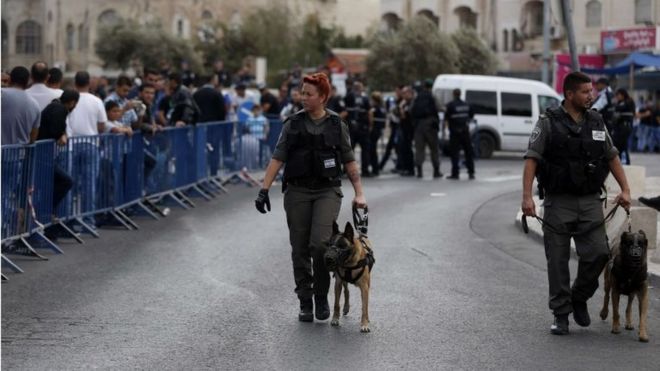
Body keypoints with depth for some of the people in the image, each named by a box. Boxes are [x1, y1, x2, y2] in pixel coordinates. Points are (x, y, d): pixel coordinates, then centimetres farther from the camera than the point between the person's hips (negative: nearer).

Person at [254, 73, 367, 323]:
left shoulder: (337, 125, 4)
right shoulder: (293, 124, 5)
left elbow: (349, 162, 7)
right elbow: (277, 158, 2)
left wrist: (359, 193, 0)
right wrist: (264, 190, -6)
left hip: (328, 191, -2)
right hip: (297, 192, 2)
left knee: (320, 243, -18)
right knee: (300, 249, 4)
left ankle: (321, 296, 2)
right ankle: (305, 303, 15)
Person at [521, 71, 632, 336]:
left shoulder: (596, 122, 10)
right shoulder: (549, 123, -4)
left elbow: (612, 157, 18)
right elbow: (531, 159, -8)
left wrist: (625, 189, 9)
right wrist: (527, 196, -17)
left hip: (590, 202, 3)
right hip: (558, 202, -3)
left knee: (598, 253, -8)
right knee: (558, 261, 1)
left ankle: (579, 298, 16)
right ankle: (561, 315, 12)